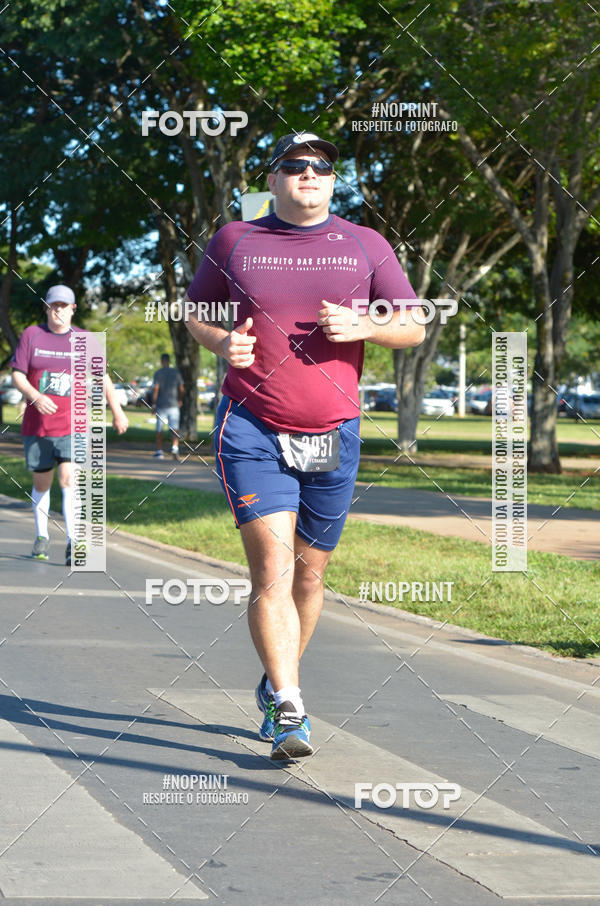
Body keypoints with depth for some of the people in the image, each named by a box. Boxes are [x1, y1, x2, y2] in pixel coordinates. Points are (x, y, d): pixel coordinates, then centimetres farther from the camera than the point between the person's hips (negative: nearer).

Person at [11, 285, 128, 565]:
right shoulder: (31, 335, 3)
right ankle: (42, 537, 30)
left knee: (69, 480, -17)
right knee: (41, 483, 12)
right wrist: (35, 397, -20)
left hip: (73, 426, -1)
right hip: (37, 426, 1)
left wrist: (117, 411, 17)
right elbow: (17, 375, -1)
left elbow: (102, 377, 15)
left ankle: (72, 543, -21)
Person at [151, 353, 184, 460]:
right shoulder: (176, 373, 5)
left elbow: (155, 388, -12)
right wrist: (180, 400, 25)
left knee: (159, 429, 9)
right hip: (173, 405, 1)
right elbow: (181, 389, 8)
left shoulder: (158, 373, -4)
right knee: (174, 428, -4)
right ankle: (174, 447, -25)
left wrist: (153, 404, -8)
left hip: (161, 405, -1)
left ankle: (159, 451, 13)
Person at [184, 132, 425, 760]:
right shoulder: (233, 241, 7)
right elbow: (195, 312, 18)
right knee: (272, 568, -16)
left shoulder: (365, 245, 8)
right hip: (252, 431, -2)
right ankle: (288, 712, -20)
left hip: (332, 437, 2)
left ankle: (275, 687, 31)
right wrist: (221, 343, -4)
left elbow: (413, 327, 8)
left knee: (309, 573, 10)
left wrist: (362, 327, -12)